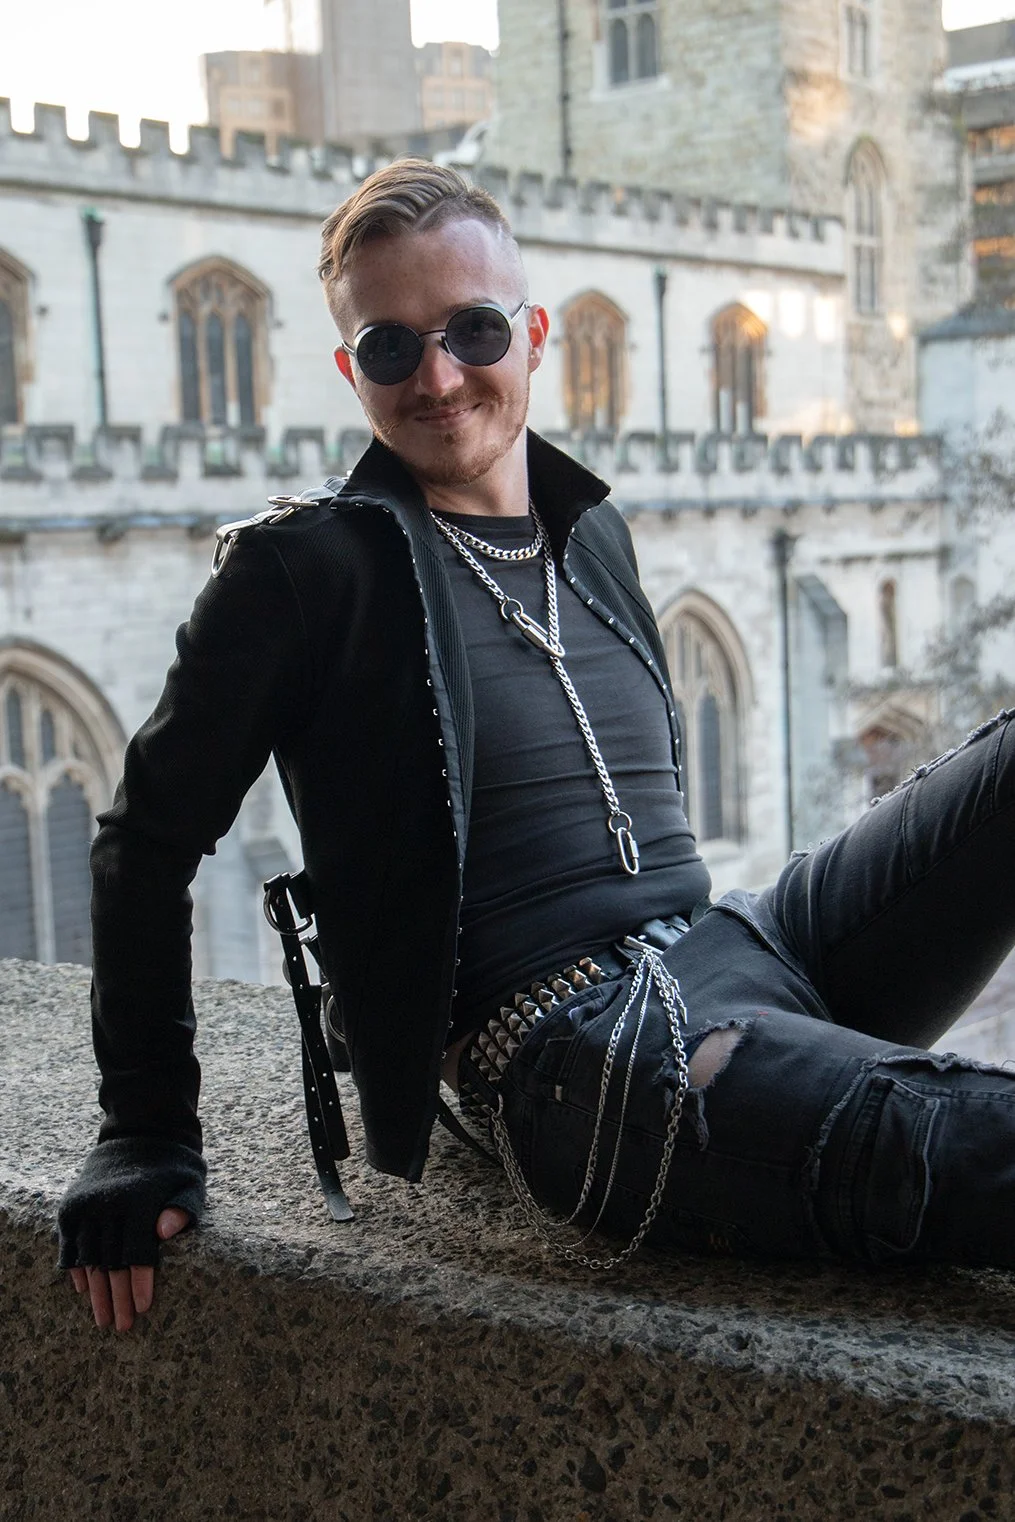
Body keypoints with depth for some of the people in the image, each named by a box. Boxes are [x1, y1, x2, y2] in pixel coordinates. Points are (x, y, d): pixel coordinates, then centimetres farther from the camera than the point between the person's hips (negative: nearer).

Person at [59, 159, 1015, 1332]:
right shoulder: (308, 566, -3)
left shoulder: (593, 534, 17)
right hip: (580, 1055, -7)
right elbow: (149, 838, 1)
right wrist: (145, 1134, 1)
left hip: (744, 953, 8)